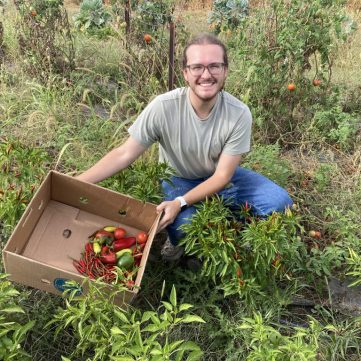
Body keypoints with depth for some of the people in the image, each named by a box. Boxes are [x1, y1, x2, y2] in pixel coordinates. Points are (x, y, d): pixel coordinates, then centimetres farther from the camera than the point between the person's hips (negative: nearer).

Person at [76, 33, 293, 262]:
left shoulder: (239, 114, -25)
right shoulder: (163, 107, -26)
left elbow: (222, 176, -20)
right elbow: (125, 154, -20)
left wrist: (180, 203, -33)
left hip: (221, 178, 2)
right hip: (177, 179, -1)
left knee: (279, 202, -17)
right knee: (181, 224, -33)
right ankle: (177, 242, 6)